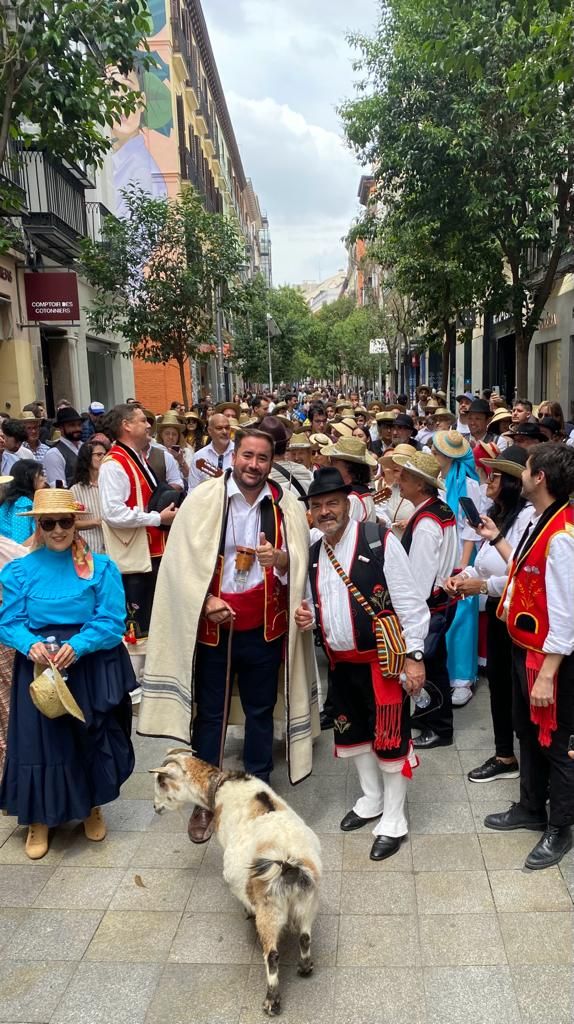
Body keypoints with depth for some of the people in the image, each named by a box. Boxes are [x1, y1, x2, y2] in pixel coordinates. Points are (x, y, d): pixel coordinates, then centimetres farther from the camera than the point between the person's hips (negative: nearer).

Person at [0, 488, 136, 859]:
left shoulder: (102, 568, -5)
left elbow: (112, 622, -10)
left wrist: (77, 645, -24)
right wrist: (31, 645, -23)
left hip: (92, 669, 0)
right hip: (39, 668, 0)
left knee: (92, 738, 11)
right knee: (39, 742, 4)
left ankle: (92, 808, 36)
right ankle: (40, 819, 26)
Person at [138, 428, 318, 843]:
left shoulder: (287, 505, 0)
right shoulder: (203, 499, -5)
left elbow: (302, 563, -3)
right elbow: (182, 557, -6)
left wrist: (281, 559, -25)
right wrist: (205, 600, -17)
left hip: (264, 628, 2)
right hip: (212, 626, -1)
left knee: (261, 712, 14)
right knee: (209, 713, 9)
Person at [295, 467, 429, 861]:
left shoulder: (380, 542, -14)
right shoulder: (314, 554, 6)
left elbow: (410, 604, -13)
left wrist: (414, 657, -15)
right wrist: (308, 616, -4)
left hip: (383, 661, -7)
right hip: (341, 662, 7)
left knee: (389, 737, 2)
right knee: (353, 732, 19)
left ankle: (393, 821, 21)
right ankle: (372, 799, 41)